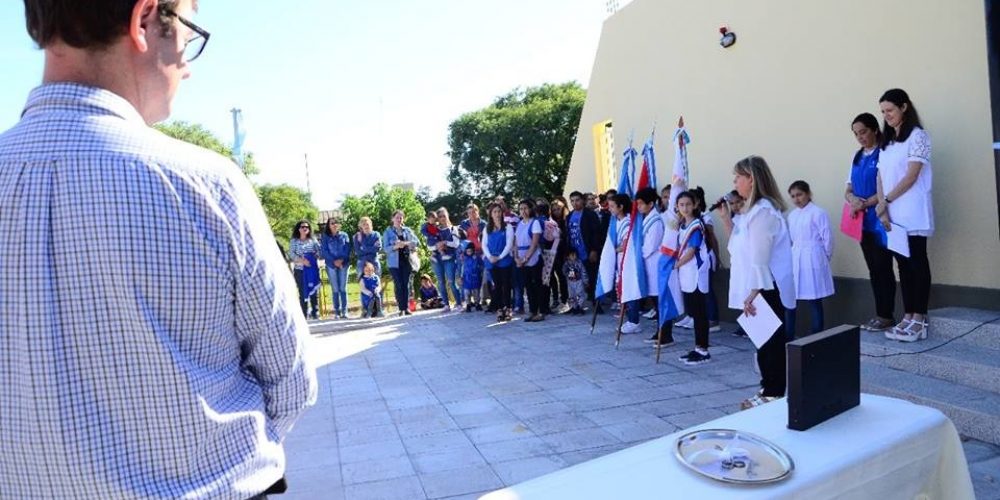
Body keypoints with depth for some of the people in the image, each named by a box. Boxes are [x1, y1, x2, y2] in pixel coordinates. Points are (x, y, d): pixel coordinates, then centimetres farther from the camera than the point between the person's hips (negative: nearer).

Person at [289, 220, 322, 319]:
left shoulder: (313, 239, 11)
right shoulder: (293, 240, 5)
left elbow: (319, 250, 6)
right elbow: (291, 254, -5)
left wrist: (314, 256, -14)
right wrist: (301, 260, -18)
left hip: (313, 268, 2)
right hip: (300, 269, -2)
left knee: (314, 291, 1)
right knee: (303, 292, -1)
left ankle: (315, 313, 7)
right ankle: (304, 315, 2)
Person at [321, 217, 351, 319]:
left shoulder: (344, 235, 8)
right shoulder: (325, 237, 6)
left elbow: (347, 249, 1)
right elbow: (323, 251, -1)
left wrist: (341, 260, -13)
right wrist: (334, 261, -12)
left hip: (343, 264, 0)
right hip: (331, 265, 0)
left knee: (343, 288, -2)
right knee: (335, 289, 0)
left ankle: (344, 311, 0)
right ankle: (337, 311, 4)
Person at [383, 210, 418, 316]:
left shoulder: (407, 230, 10)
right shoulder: (388, 232, 2)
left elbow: (415, 241, 1)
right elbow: (386, 248, -3)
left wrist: (406, 243, -15)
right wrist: (395, 246, -21)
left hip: (406, 260, 2)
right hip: (394, 262, -2)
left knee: (406, 284, 1)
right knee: (398, 285, -5)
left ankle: (407, 307, 5)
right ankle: (401, 308, -2)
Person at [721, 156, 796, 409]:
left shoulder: (763, 210, -17)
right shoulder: (753, 209, 14)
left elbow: (760, 257, -21)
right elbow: (739, 248, 17)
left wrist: (753, 292, -22)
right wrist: (727, 219, 12)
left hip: (765, 289, -10)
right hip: (759, 288, 10)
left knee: (770, 341, -1)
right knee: (764, 340, 15)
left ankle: (773, 393, 9)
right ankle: (768, 389, 25)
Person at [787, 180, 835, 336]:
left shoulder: (818, 213, -9)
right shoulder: (791, 215, 10)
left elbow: (827, 238, -8)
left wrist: (824, 258, 1)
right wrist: (793, 254, 10)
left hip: (812, 261, -6)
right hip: (794, 261, 6)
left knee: (814, 299, 3)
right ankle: (788, 336, 13)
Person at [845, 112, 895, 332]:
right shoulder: (857, 157, 14)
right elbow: (848, 190, 13)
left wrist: (865, 204, -16)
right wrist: (853, 199, -8)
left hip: (879, 220, -7)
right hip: (863, 221, 7)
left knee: (883, 268, -3)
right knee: (873, 268, 10)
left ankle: (887, 315, 5)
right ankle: (879, 314, 17)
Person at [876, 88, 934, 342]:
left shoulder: (917, 136, -4)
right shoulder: (886, 142, 15)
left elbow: (911, 176, -11)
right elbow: (881, 178, 8)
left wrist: (885, 201, -9)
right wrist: (883, 210, -4)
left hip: (913, 215, -6)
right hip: (893, 215, 6)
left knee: (917, 263, -3)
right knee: (903, 265, 8)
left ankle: (919, 320, 1)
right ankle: (908, 317, 12)